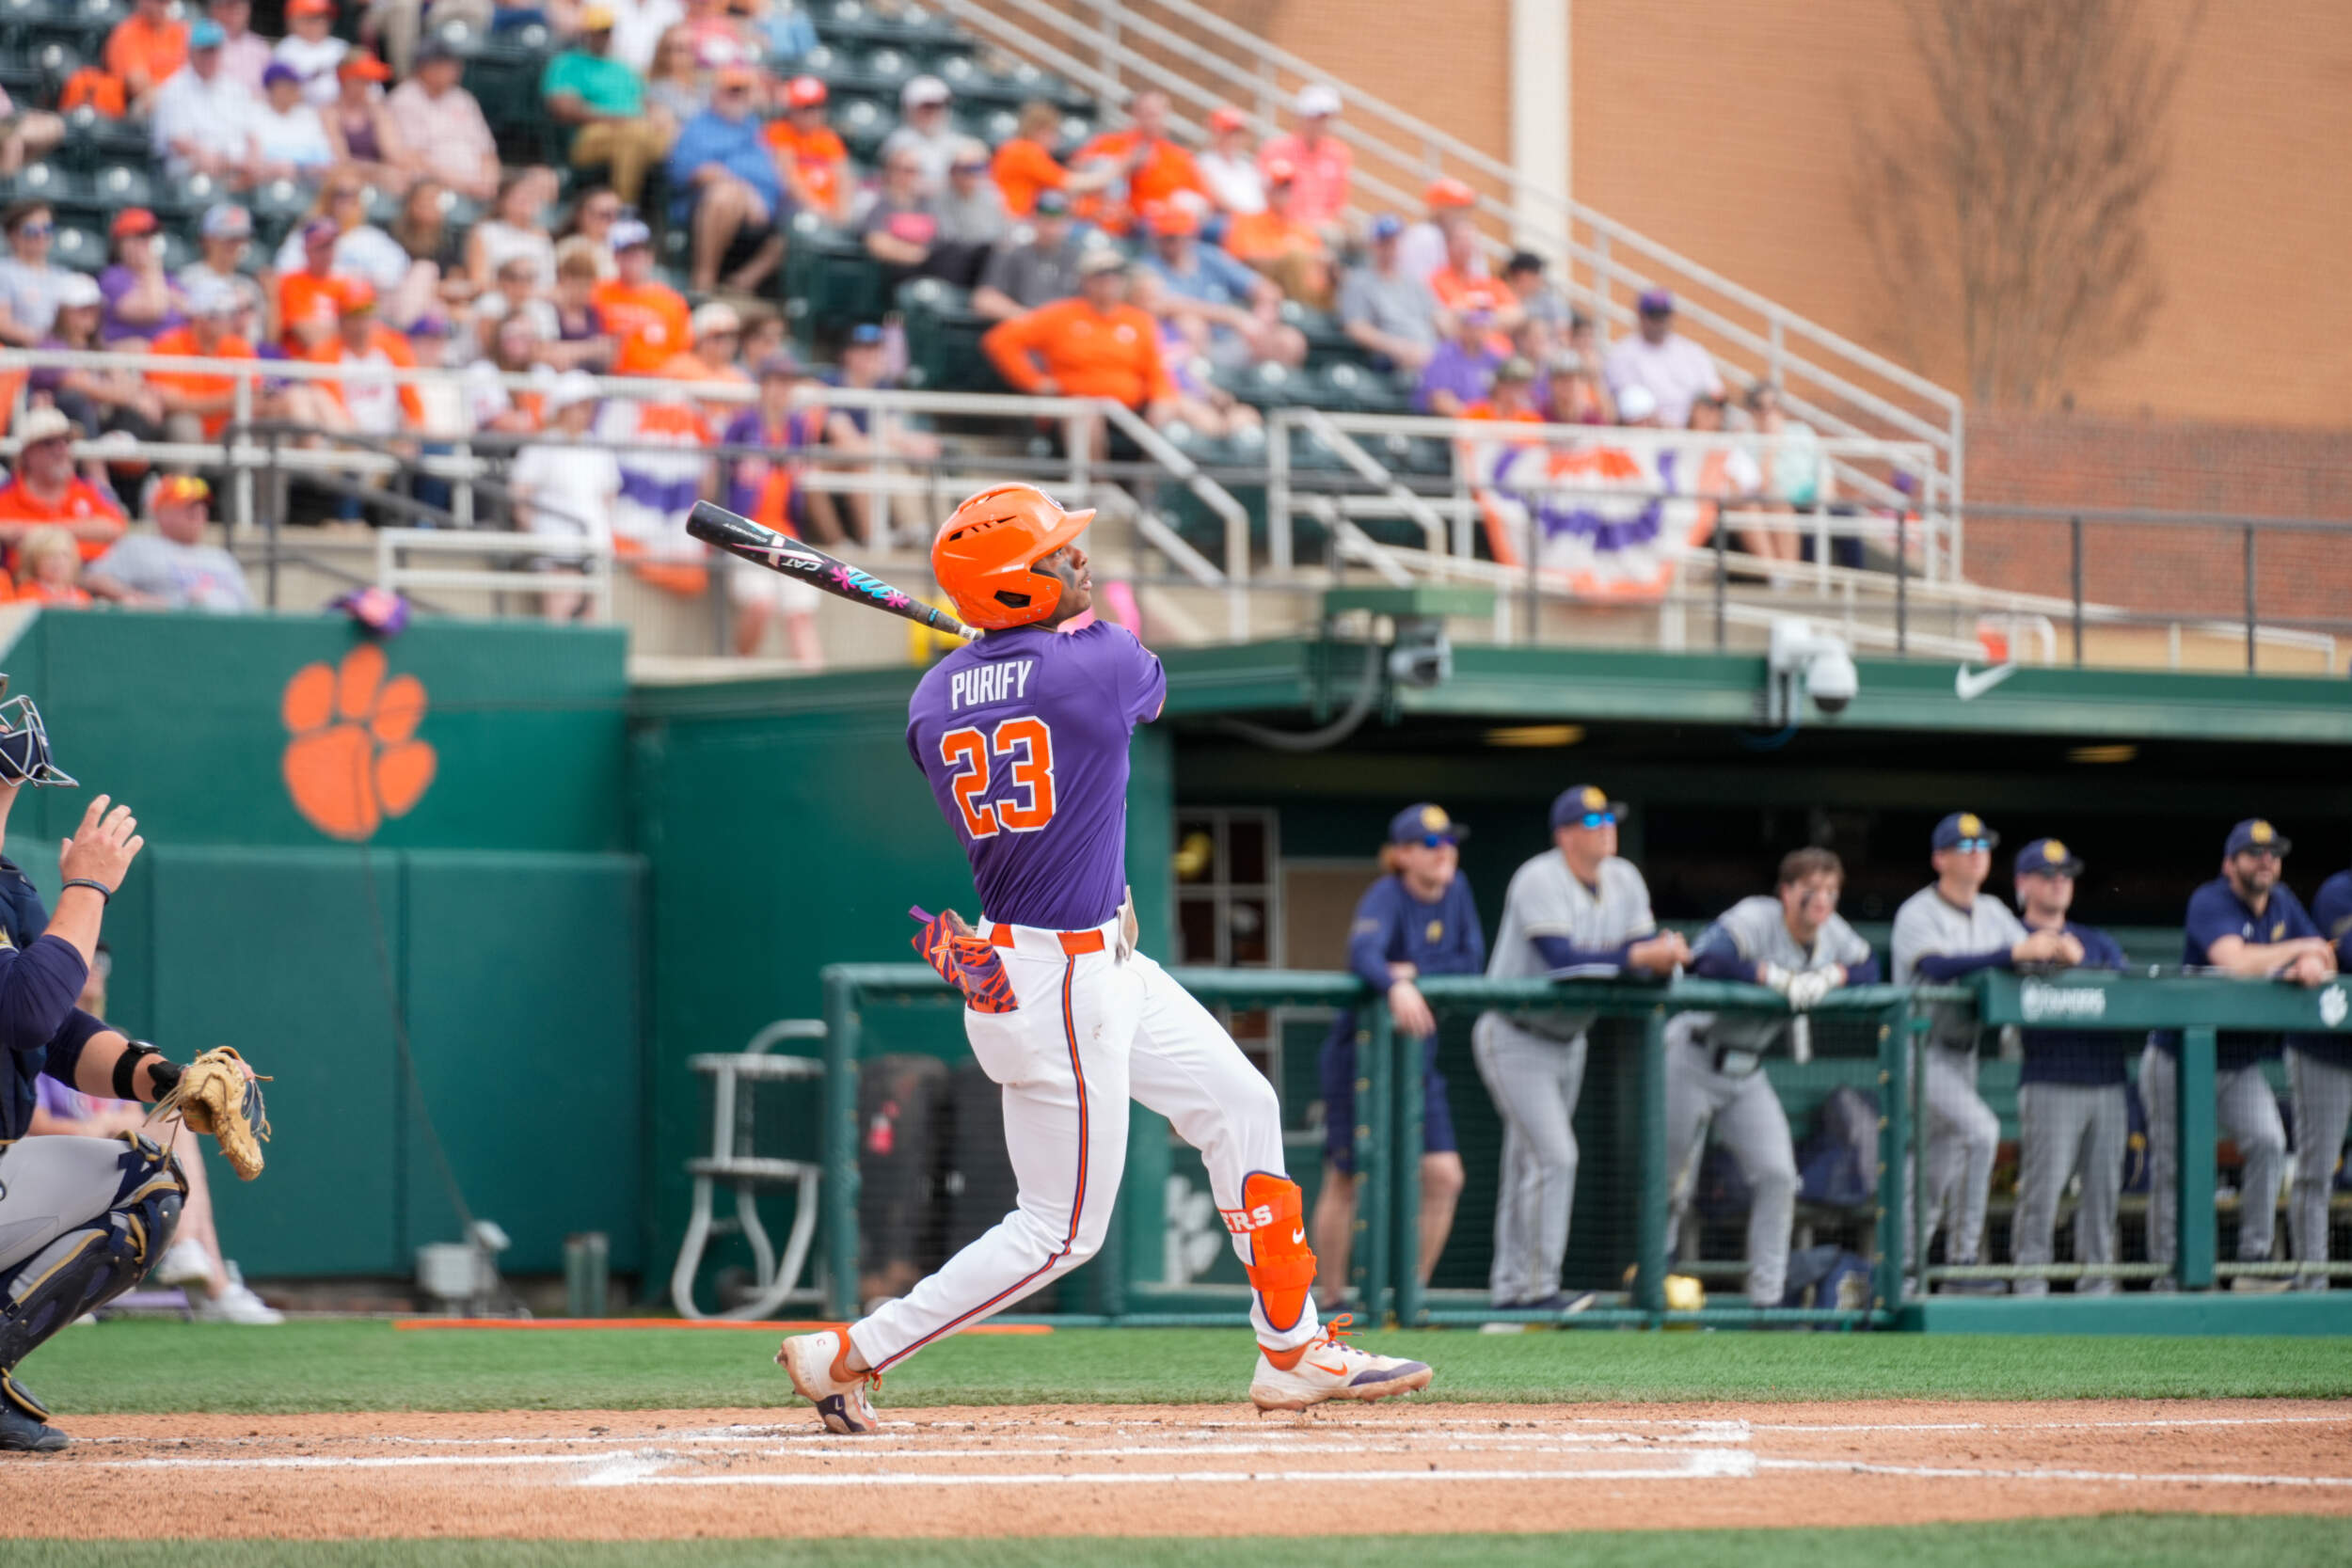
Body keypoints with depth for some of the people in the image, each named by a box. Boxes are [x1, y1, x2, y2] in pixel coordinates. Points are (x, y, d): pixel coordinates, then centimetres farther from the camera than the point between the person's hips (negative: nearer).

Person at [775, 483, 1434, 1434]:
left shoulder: (933, 700, -1)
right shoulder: (1103, 661, -18)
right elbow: (1150, 692, 6)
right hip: (1063, 988, -9)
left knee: (1240, 1105, 19)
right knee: (1061, 1231, 1)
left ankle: (1293, 1353, 26)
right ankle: (849, 1354, 0)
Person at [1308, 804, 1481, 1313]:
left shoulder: (1455, 891, 1)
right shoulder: (1386, 897, -18)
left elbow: (1473, 961, -4)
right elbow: (1364, 953, -37)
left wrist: (1415, 971, -19)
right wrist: (1396, 986, -57)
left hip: (1417, 1059, 6)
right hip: (1360, 1055, -6)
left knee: (1444, 1177, -4)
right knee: (1347, 1182, 1)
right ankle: (1329, 1301, 14)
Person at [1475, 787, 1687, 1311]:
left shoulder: (1624, 880, 2)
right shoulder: (1539, 880, -21)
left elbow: (1643, 947, -4)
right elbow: (1561, 958, -32)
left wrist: (1666, 953, -28)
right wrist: (1635, 956, -38)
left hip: (1567, 1040, 8)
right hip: (1515, 1038, -8)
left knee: (1528, 1163, 13)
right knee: (1553, 1155, -16)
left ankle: (1511, 1285, 20)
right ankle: (1536, 1288, -12)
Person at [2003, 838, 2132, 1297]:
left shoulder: (2099, 943, 25)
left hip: (2109, 1081, 5)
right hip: (2050, 1082, -5)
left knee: (2104, 1185, 2)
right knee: (2043, 1184, -11)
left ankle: (2096, 1284, 8)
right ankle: (2029, 1282, -6)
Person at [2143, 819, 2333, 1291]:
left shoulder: (2283, 903, 7)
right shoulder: (2210, 903, -18)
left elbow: (2325, 961, 8)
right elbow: (2238, 963, -33)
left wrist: (2310, 968, -18)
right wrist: (2299, 948, -18)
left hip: (2242, 1064, 6)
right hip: (2179, 1059, -6)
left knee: (2268, 1141, -15)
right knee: (2174, 1166, -4)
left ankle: (2254, 1261, -9)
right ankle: (2168, 1274, 6)